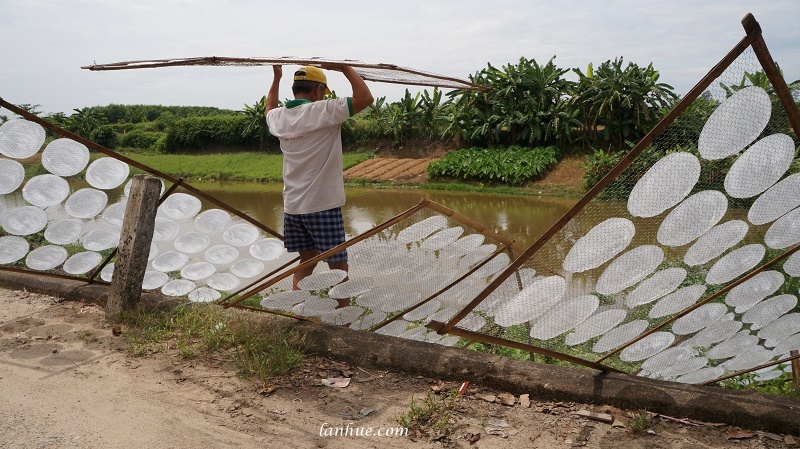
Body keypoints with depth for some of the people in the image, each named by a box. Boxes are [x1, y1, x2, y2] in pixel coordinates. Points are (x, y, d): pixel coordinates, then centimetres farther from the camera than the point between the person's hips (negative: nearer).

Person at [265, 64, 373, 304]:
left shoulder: (279, 117, 7)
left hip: (292, 206, 7)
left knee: (307, 260, 18)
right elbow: (365, 97, -16)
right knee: (338, 266, 4)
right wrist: (344, 67, -6)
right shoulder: (322, 111, -14)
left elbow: (269, 109, 32)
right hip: (323, 205, -7)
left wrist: (276, 78, 35)